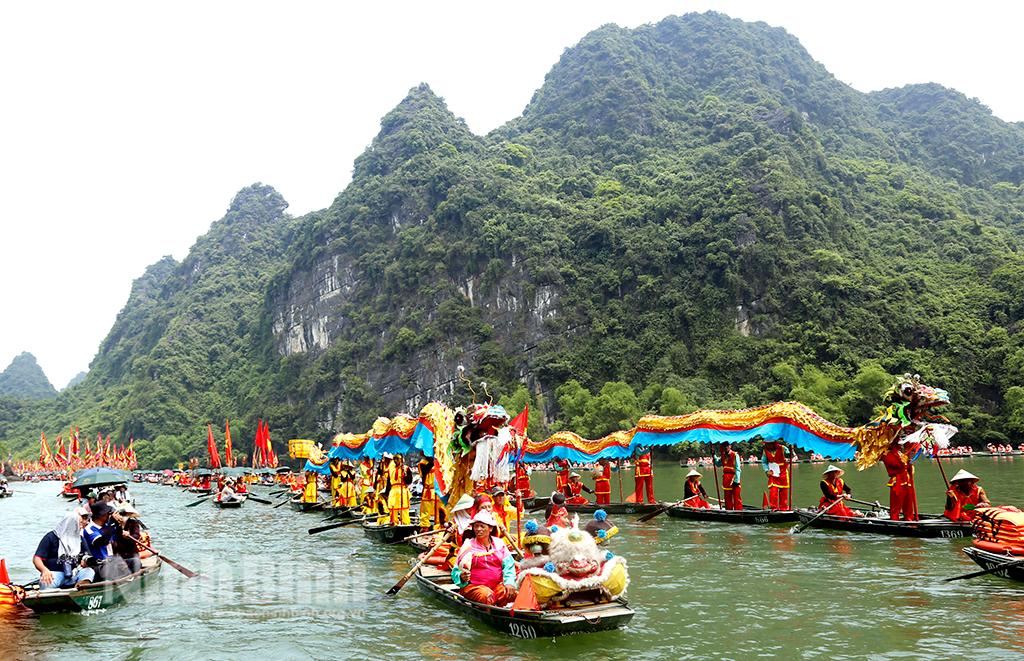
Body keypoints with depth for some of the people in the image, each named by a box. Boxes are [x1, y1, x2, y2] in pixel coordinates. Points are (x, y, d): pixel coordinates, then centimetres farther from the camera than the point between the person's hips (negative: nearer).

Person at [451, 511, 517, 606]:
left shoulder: (499, 544, 10)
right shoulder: (468, 546, 1)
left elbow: (508, 566, 6)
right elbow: (457, 571, 0)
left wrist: (509, 583, -11)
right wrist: (462, 577, -23)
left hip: (497, 585, 3)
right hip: (473, 586, -3)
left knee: (511, 593, -26)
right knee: (487, 595, -34)